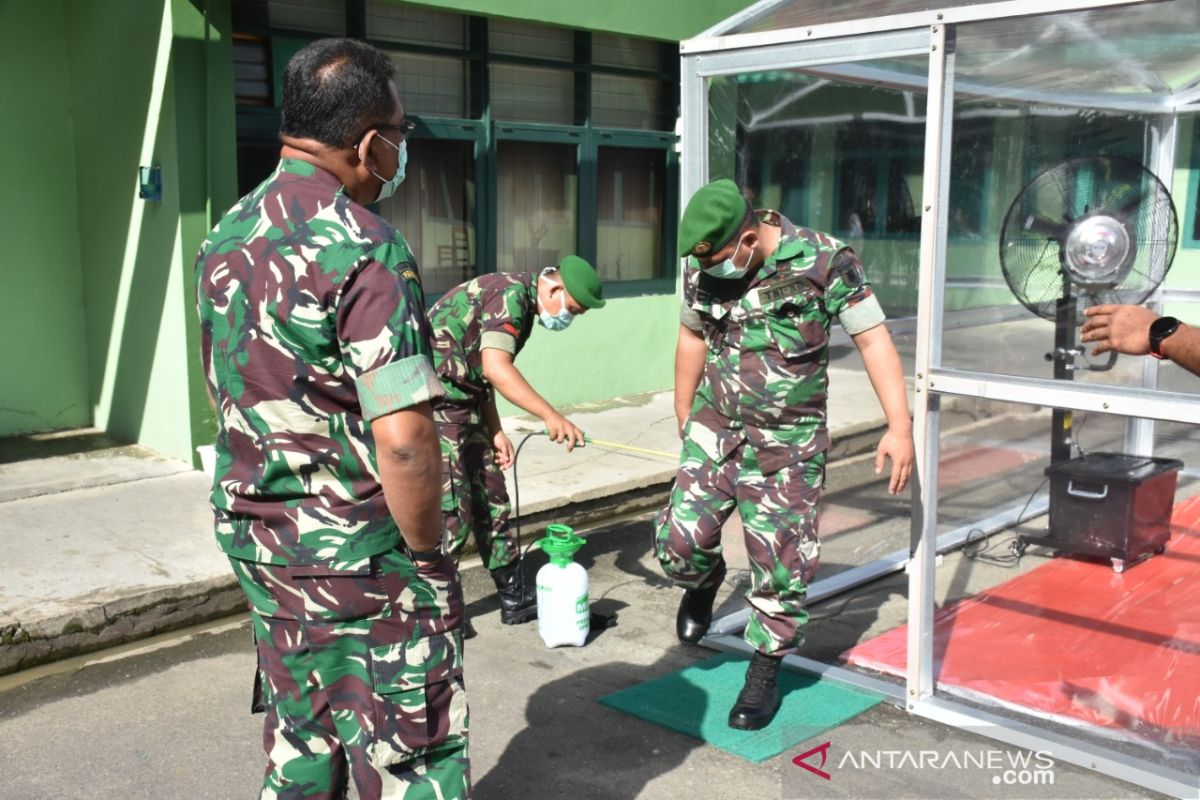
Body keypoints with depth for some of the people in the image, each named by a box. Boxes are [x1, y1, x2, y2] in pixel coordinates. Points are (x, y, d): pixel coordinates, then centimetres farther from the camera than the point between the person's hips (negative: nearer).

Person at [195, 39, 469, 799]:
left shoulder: (226, 238, 6)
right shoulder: (363, 246, -21)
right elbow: (402, 439, -27)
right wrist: (428, 550, -13)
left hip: (257, 537, 8)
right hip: (360, 558, -8)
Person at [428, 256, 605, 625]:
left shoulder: (520, 302, 14)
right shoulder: (510, 293, -18)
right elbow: (496, 368, -31)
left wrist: (495, 432, 11)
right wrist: (551, 416, -33)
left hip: (462, 405, 10)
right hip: (436, 405, -10)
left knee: (492, 503, 12)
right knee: (453, 513, -8)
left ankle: (515, 597, 21)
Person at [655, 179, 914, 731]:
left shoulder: (823, 261, -15)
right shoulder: (702, 269, -3)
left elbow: (873, 338, -12)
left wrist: (899, 426, -17)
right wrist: (684, 417, 21)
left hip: (787, 446, -3)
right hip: (713, 432, 3)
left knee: (781, 567, 0)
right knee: (678, 543, -7)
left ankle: (764, 674, 22)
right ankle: (704, 581, 30)